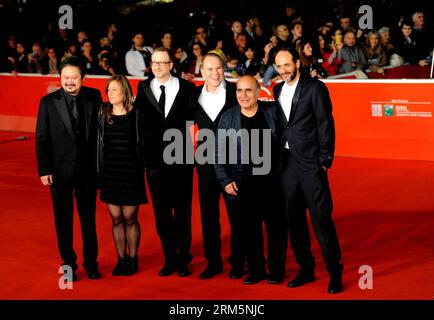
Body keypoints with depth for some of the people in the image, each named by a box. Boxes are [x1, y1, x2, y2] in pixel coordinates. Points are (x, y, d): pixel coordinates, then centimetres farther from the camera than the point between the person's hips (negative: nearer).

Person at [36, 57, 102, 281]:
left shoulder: (94, 97, -2)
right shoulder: (48, 102, -5)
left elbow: (99, 130, 2)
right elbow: (41, 138, -3)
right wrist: (44, 170, -8)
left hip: (87, 169, 1)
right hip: (60, 170, -1)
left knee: (88, 217, 12)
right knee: (63, 218, 9)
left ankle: (91, 262, 25)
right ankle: (68, 263, 23)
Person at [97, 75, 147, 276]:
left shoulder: (135, 114, -4)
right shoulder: (103, 114, 3)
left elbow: (143, 143, 1)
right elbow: (98, 143, 7)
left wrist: (143, 166, -4)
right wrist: (99, 172, 4)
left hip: (131, 173, -3)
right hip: (110, 173, 3)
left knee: (130, 218, 2)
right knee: (116, 219, 6)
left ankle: (133, 259, 17)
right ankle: (121, 259, 18)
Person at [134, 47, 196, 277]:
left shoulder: (185, 87, -1)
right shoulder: (143, 88, 5)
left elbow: (192, 116, -4)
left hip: (181, 157, -2)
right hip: (155, 158, 2)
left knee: (183, 210, 6)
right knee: (161, 211, 8)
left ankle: (183, 259, 18)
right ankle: (169, 259, 19)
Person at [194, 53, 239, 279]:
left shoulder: (235, 92, -6)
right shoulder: (195, 95, 5)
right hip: (207, 164, 4)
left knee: (236, 215, 7)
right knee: (208, 216, 10)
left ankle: (237, 262, 19)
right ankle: (213, 262, 22)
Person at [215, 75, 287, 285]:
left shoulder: (272, 112, 0)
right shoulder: (228, 118, 2)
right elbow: (220, 154, 4)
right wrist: (225, 181, -4)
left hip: (271, 182, 0)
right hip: (243, 186, 1)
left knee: (275, 228, 5)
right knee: (248, 230, 5)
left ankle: (276, 270, 19)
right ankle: (256, 270, 19)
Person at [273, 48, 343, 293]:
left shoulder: (315, 88, -4)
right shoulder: (277, 90, 13)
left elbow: (326, 125, -7)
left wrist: (325, 160, -11)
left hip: (310, 162, -6)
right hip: (286, 162, 6)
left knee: (321, 218, -6)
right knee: (294, 219, 9)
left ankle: (335, 273, 4)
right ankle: (306, 269, 21)